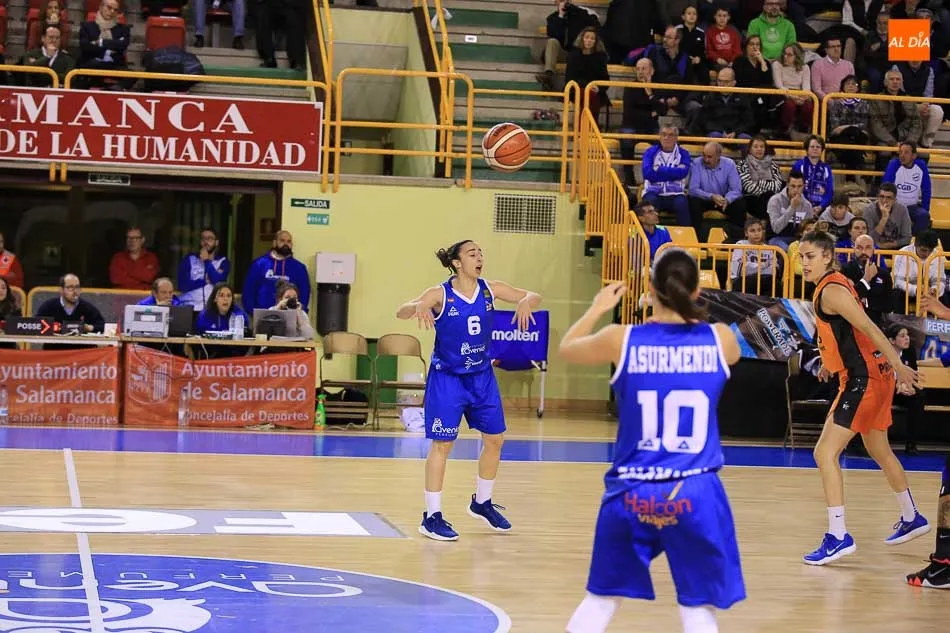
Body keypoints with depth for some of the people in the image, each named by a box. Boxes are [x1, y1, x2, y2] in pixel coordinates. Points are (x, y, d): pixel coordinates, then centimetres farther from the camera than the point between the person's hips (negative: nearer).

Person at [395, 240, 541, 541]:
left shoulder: (490, 289, -4)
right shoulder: (440, 294, -15)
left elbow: (535, 297, -2)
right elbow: (401, 311, -25)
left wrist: (525, 301, -26)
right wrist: (418, 307, -49)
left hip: (481, 375, 5)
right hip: (447, 378, -5)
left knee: (495, 439, 10)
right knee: (442, 444, -6)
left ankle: (482, 503, 30)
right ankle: (432, 517, 1)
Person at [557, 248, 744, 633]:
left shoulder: (622, 340, -4)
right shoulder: (720, 339, -3)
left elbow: (565, 349, 17)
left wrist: (598, 308, 33)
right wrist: (688, 312, 36)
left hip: (631, 493, 1)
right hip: (695, 493, -1)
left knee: (601, 598, 19)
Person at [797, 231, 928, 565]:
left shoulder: (831, 290, -17)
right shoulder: (835, 283, 11)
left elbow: (869, 328, -25)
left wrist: (898, 365, -30)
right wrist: (828, 363, 38)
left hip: (864, 379, -10)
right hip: (872, 377, 10)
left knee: (825, 453, -13)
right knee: (880, 451, 26)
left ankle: (838, 536, -14)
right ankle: (911, 519, 42)